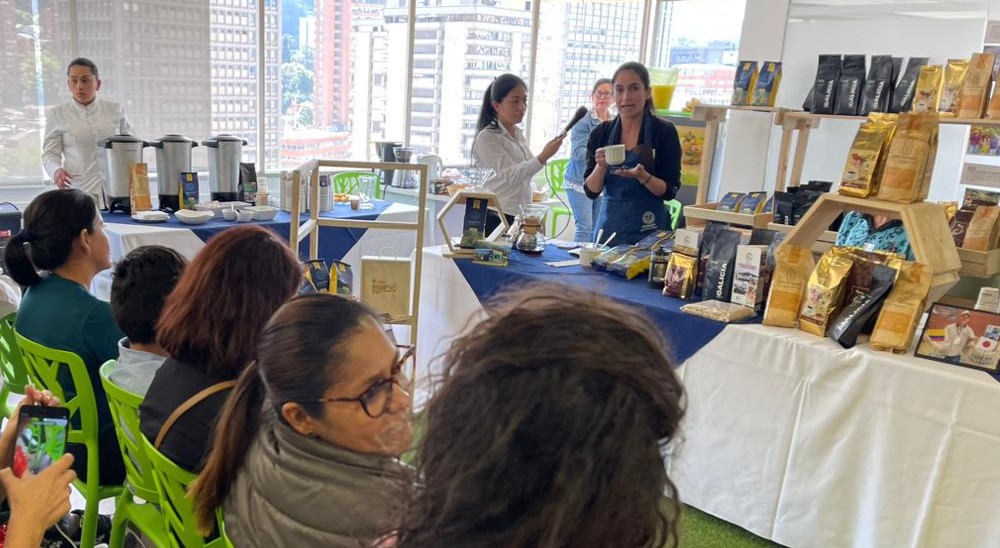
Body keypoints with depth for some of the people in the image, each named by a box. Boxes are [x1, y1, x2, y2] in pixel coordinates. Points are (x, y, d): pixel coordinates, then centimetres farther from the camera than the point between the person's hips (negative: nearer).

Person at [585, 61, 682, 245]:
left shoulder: (665, 131, -4)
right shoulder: (601, 133, 4)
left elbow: (670, 191, -5)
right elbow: (591, 191, 3)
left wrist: (642, 176, -22)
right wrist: (601, 167, -16)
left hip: (647, 230, -2)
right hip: (609, 224, 3)